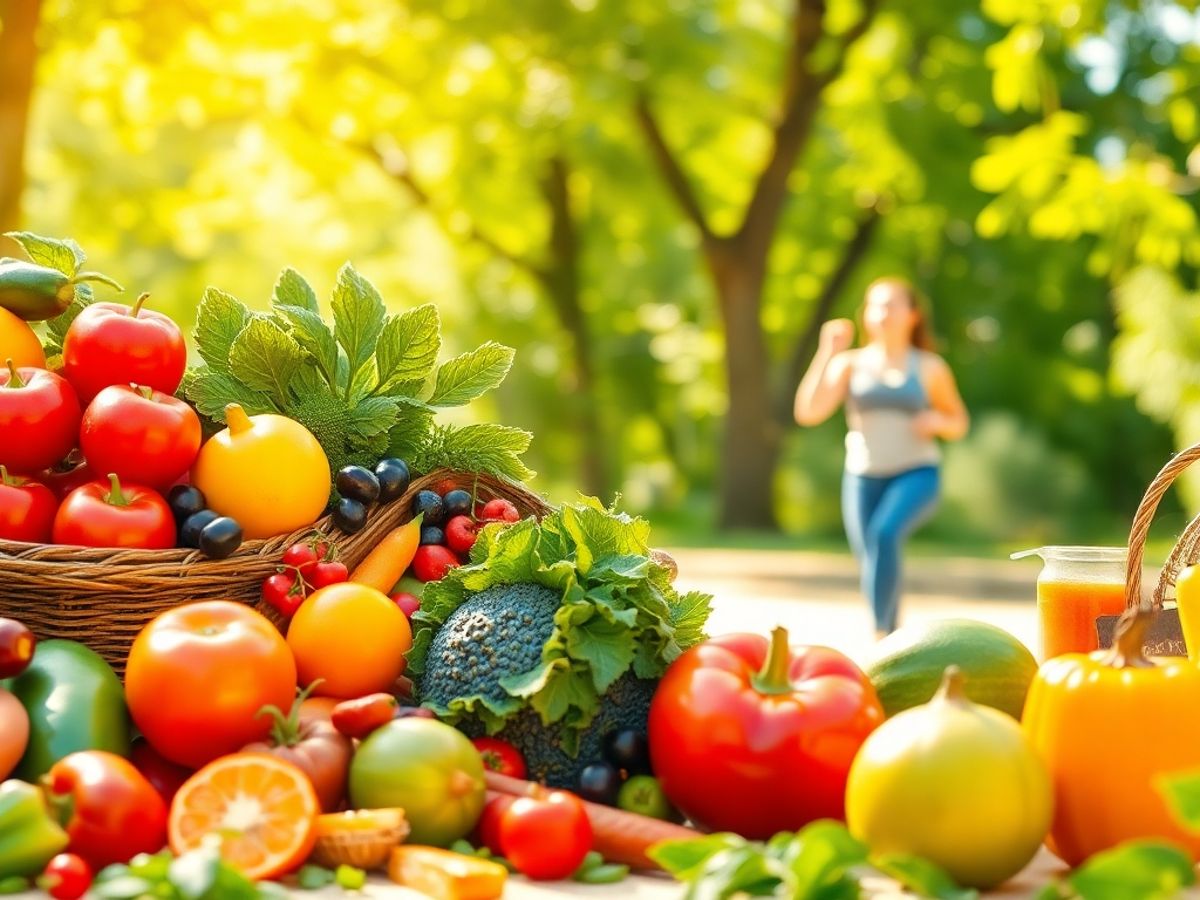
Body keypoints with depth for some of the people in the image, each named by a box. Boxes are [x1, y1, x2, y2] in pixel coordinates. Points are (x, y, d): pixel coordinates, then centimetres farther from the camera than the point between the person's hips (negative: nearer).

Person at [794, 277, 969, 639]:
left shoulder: (929, 368, 4)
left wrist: (938, 421, -10)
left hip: (916, 474, -2)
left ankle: (879, 634, -29)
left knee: (884, 532, -30)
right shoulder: (850, 363, 4)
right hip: (863, 477, 3)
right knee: (870, 563, 4)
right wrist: (826, 352, -12)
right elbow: (808, 412, -9)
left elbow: (959, 423, 14)